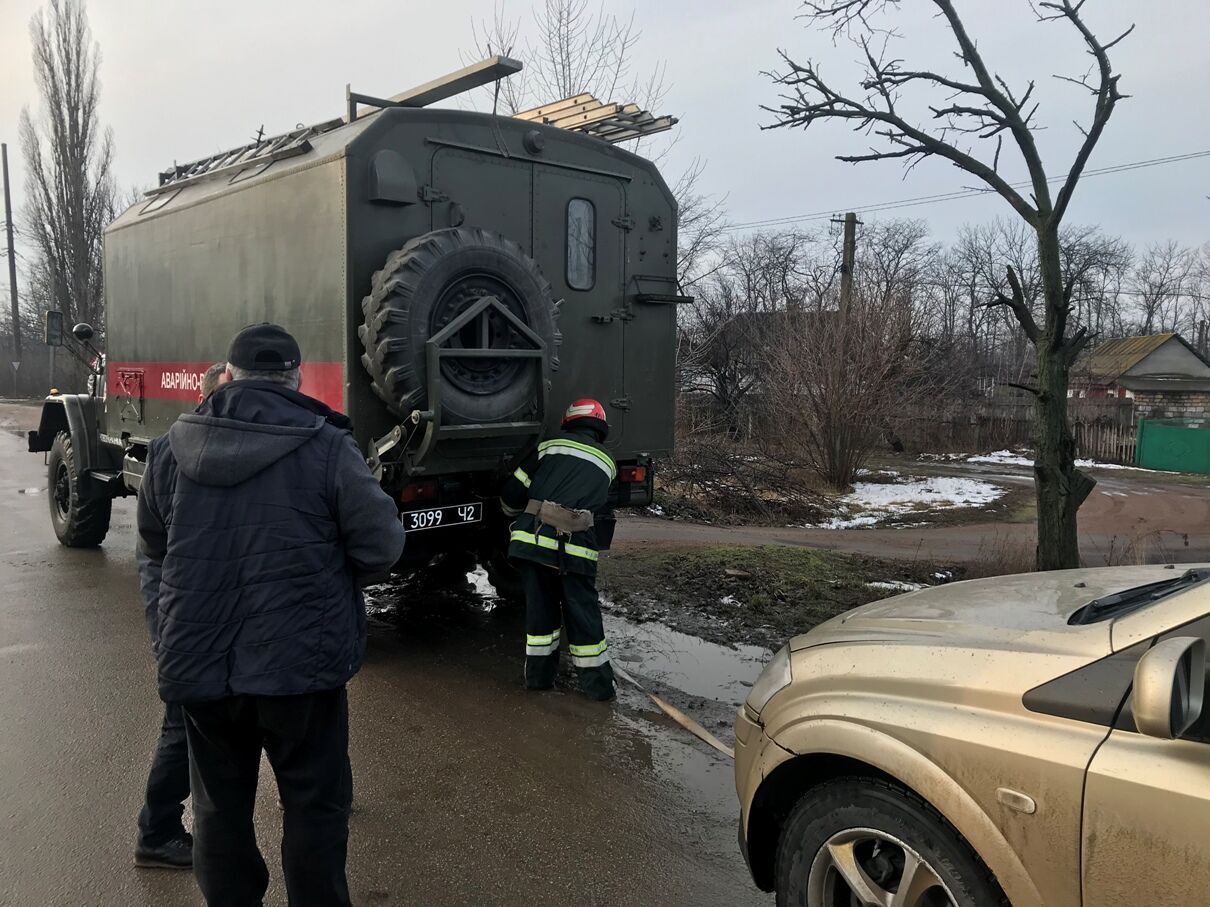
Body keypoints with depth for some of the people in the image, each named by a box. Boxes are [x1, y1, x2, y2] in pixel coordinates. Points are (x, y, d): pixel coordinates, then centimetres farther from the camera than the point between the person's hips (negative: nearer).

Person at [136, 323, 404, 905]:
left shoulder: (172, 448, 2)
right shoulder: (325, 448, -12)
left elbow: (154, 553, 13)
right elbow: (382, 545, -11)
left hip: (198, 663, 4)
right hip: (300, 662, -4)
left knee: (220, 807, 20)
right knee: (314, 806, 12)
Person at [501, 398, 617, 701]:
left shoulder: (551, 445, 13)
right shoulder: (607, 461, 18)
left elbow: (512, 493, 12)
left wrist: (516, 513, 34)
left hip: (534, 538, 0)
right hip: (575, 546, 0)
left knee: (540, 608, 14)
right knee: (583, 614, 10)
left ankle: (538, 675, 24)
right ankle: (597, 684, 17)